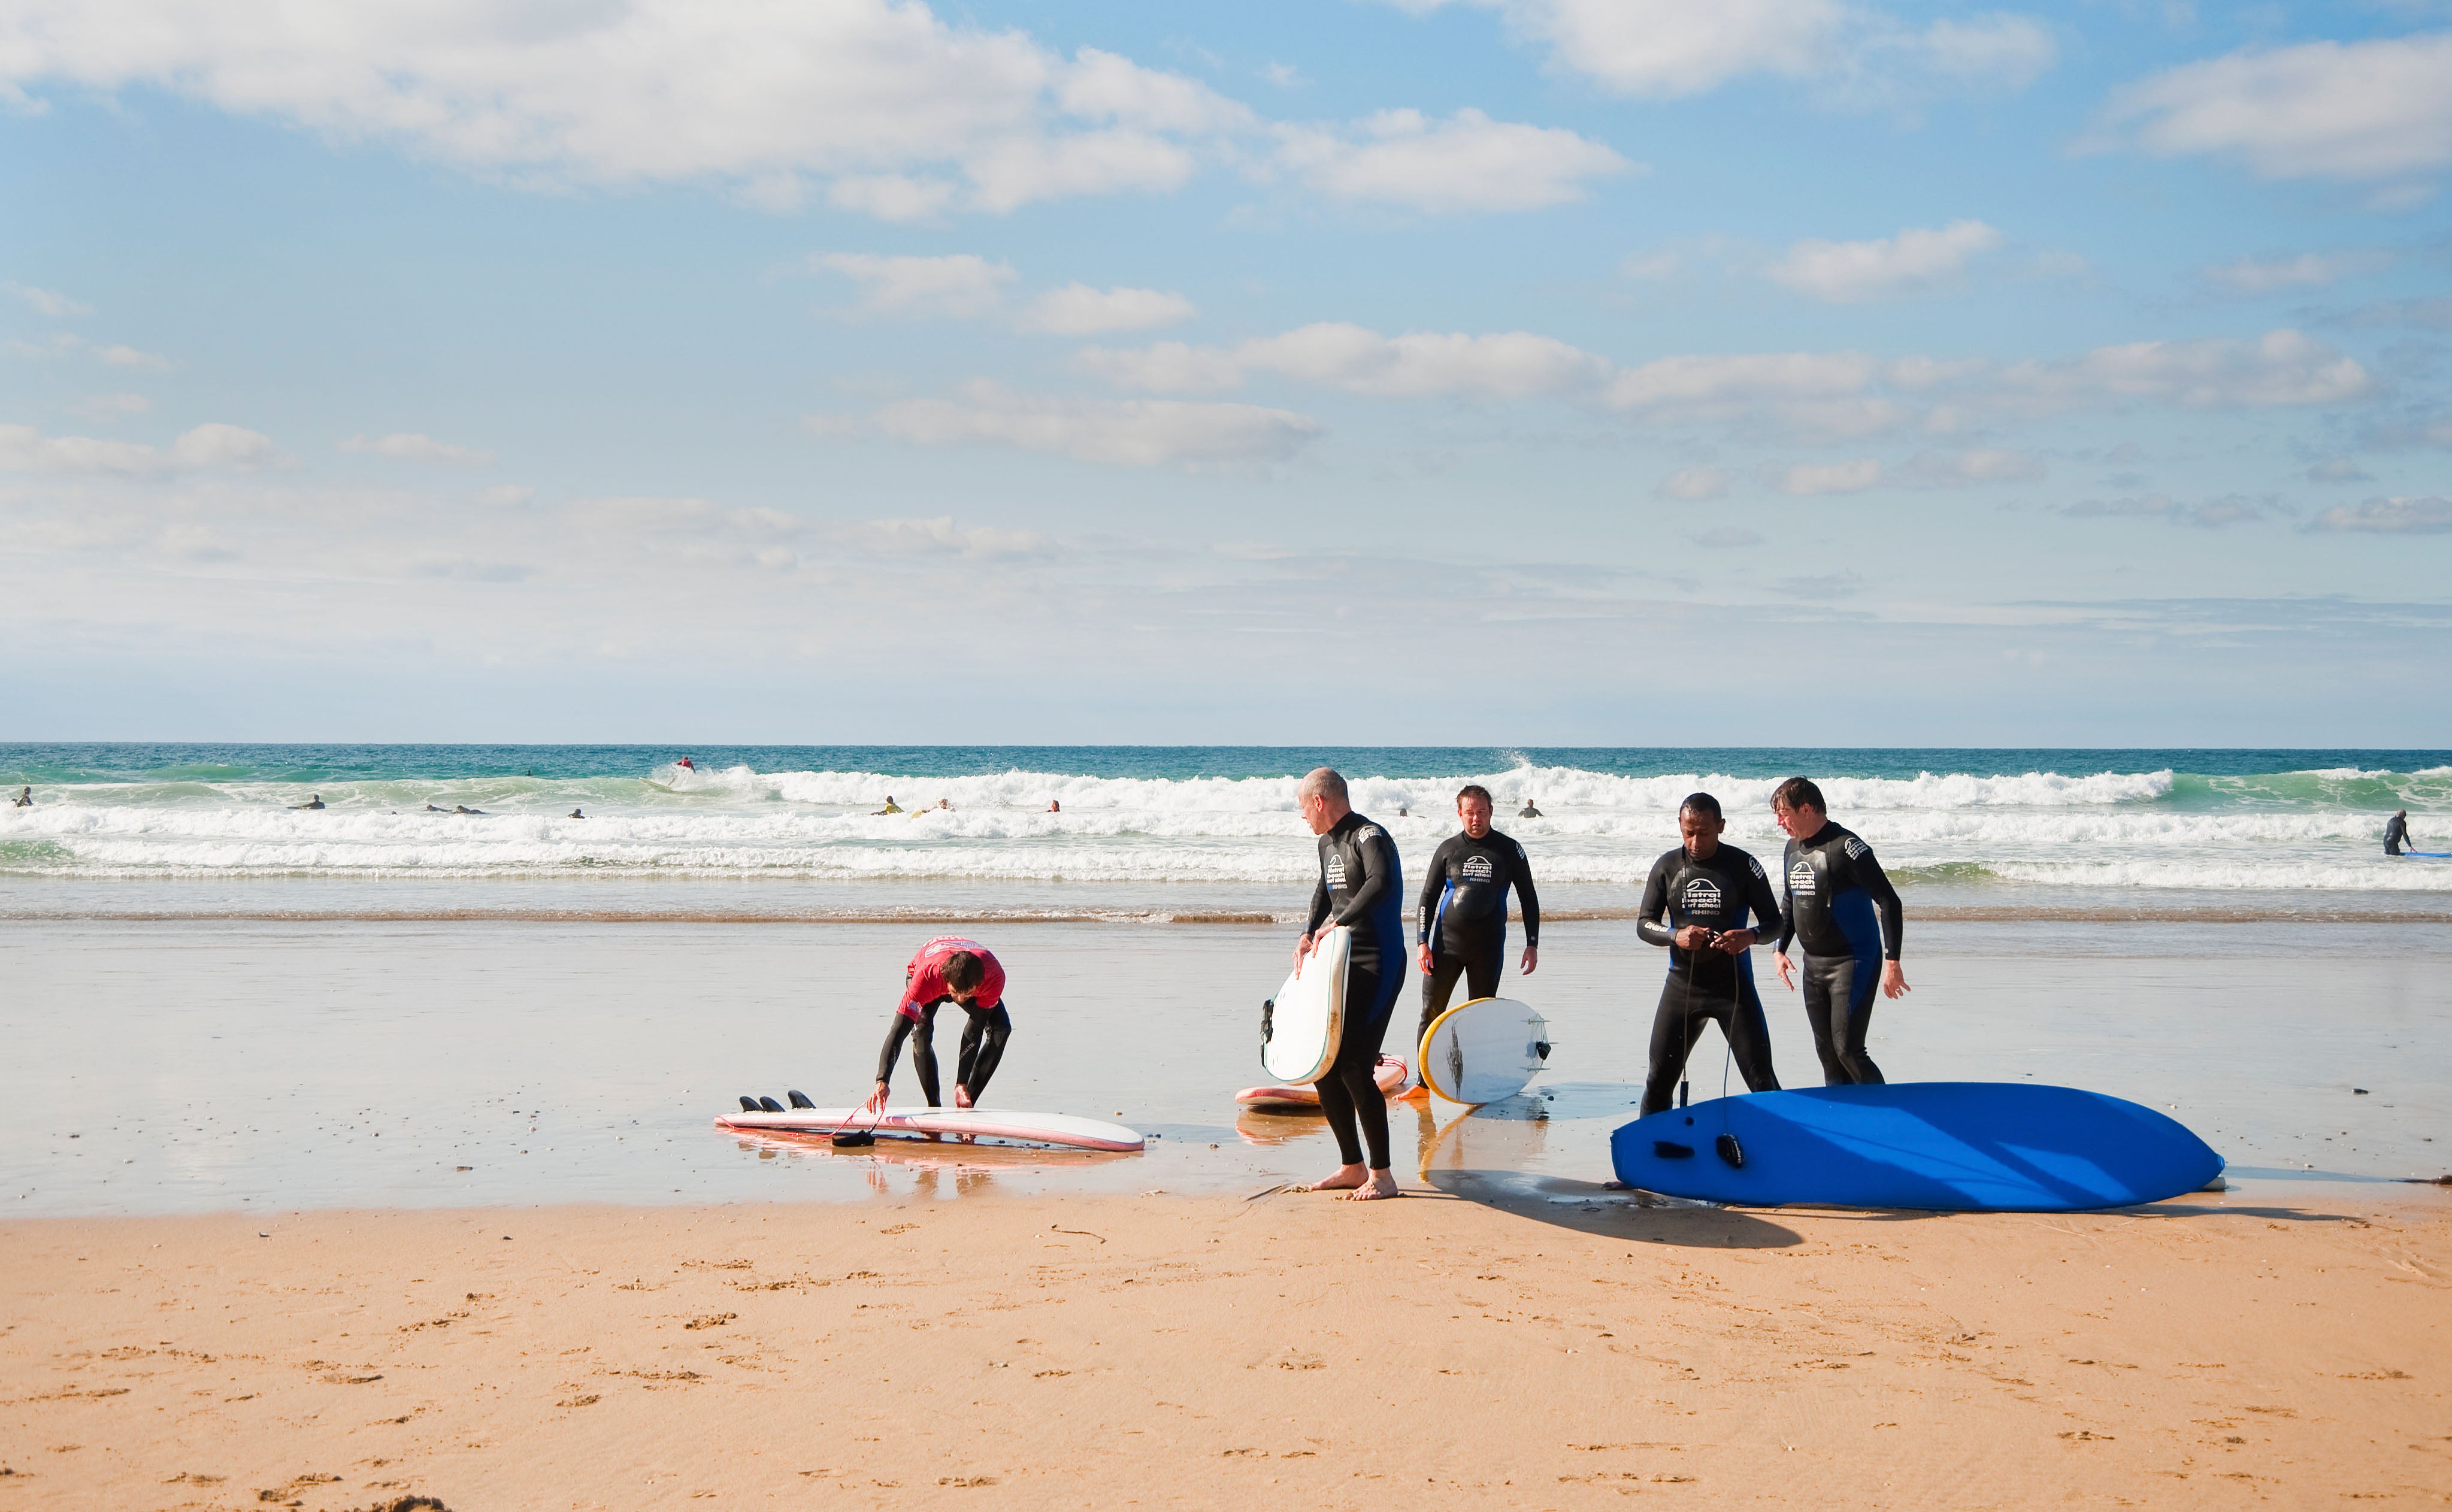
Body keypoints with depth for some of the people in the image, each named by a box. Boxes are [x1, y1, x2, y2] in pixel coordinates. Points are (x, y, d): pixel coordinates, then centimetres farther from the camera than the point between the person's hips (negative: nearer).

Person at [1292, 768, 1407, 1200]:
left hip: (1377, 966, -10)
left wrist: (1337, 924, -33)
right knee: (1323, 1065, 8)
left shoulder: (1369, 837, -15)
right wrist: (1309, 933, 15)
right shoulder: (1328, 843, 15)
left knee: (1355, 1068, -14)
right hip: (1342, 965, 10)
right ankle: (1353, 1167, 18)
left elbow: (1381, 883, -35)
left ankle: (1382, 1175, -3)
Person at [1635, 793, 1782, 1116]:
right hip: (1682, 985, 2)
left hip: (1734, 986, -2)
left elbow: (1774, 923, 1)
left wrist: (1749, 936, -22)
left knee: (1762, 1081, -4)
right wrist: (1675, 936, -17)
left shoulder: (1743, 866, -5)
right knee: (1659, 1082, 5)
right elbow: (1644, 924, 5)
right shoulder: (1667, 866, 2)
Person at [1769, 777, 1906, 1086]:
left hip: (1854, 962, -8)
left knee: (1848, 1050, -13)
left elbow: (1889, 902, -17)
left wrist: (1892, 961, -21)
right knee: (1826, 1052, 9)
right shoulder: (1794, 848, 10)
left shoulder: (1845, 847, -16)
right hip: (1814, 965, 8)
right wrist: (1779, 949, 15)